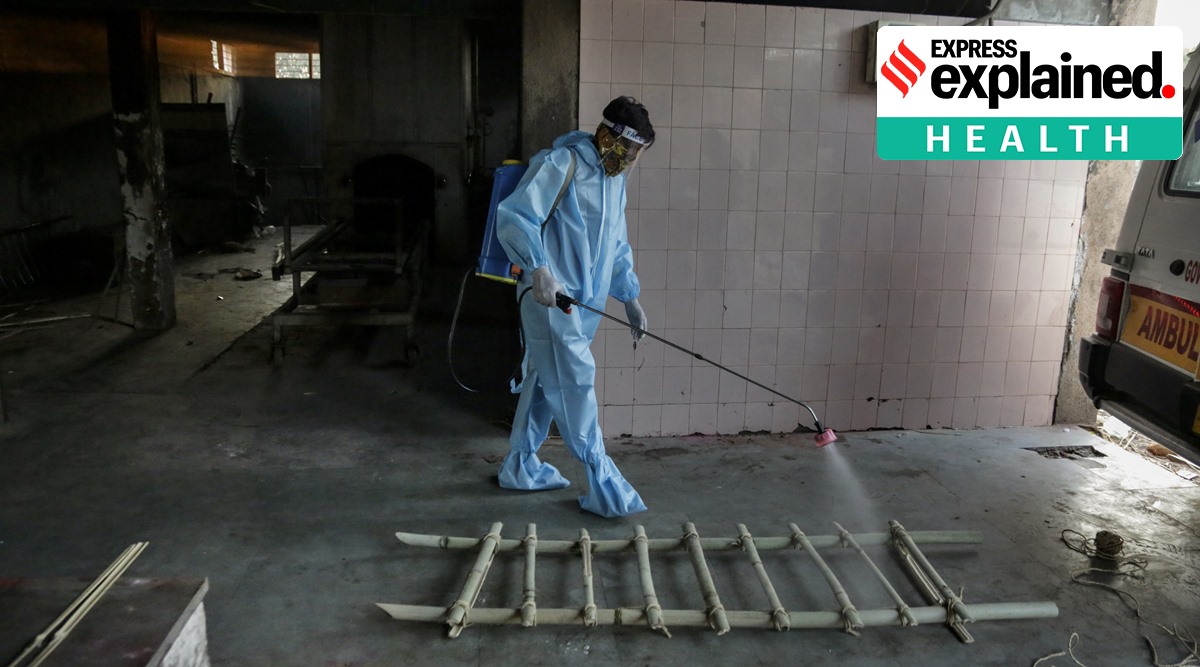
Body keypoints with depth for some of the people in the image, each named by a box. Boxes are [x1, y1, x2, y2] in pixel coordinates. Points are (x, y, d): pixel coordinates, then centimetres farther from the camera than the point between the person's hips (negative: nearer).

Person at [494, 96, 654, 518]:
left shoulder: (614, 178, 17)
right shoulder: (561, 164, -12)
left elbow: (617, 246, 25)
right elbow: (513, 217, -18)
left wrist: (630, 297, 20)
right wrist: (538, 268, -30)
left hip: (584, 301, 9)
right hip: (550, 298, -9)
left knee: (545, 382, 16)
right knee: (576, 384, -8)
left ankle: (521, 467, 29)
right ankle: (604, 486, -4)